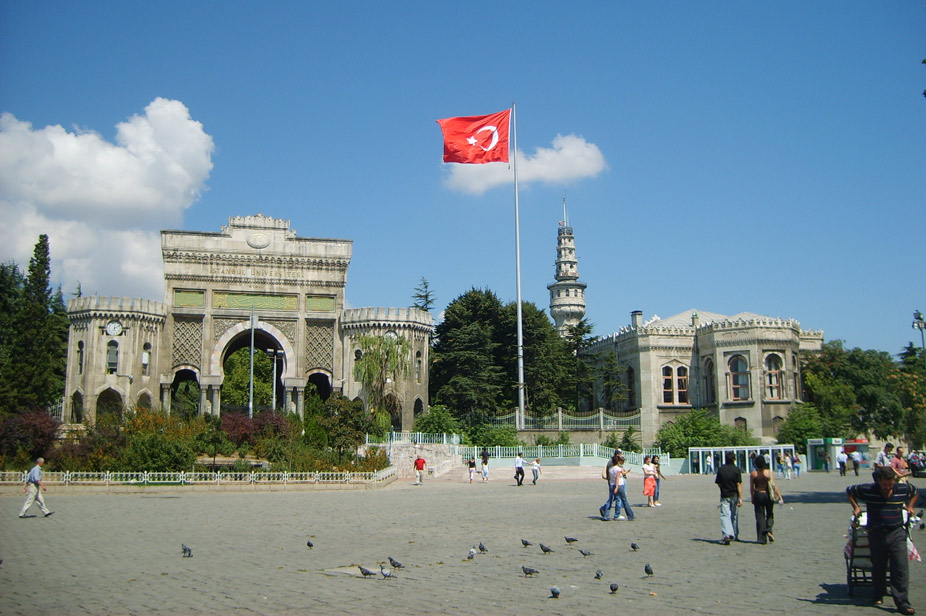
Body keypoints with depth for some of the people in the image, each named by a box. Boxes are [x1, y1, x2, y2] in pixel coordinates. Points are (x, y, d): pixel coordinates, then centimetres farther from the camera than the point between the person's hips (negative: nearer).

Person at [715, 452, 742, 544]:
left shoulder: (720, 469, -2)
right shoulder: (736, 469, -8)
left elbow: (718, 484, 3)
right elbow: (739, 484, -12)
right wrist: (740, 498, -12)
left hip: (724, 496, 0)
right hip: (734, 495, 0)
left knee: (725, 515, -4)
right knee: (734, 515, 15)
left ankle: (727, 534, -23)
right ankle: (735, 536, 26)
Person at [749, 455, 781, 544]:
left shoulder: (753, 474, -4)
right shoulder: (768, 472, -7)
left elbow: (751, 488, 0)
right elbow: (774, 486, -9)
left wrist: (752, 499, 11)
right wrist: (780, 497, -4)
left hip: (758, 495, 0)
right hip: (768, 495, 0)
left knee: (760, 517, 6)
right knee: (770, 515, 18)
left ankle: (762, 539, 4)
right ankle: (768, 530, -7)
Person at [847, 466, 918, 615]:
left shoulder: (903, 489, -2)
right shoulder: (867, 490, -8)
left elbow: (914, 492, 22)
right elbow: (849, 491, 10)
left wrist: (910, 507, 11)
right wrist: (856, 507, 3)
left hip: (897, 534, 1)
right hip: (876, 534, 0)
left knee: (901, 569, -7)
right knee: (878, 568, 11)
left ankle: (902, 603, -4)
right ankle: (877, 596, 30)